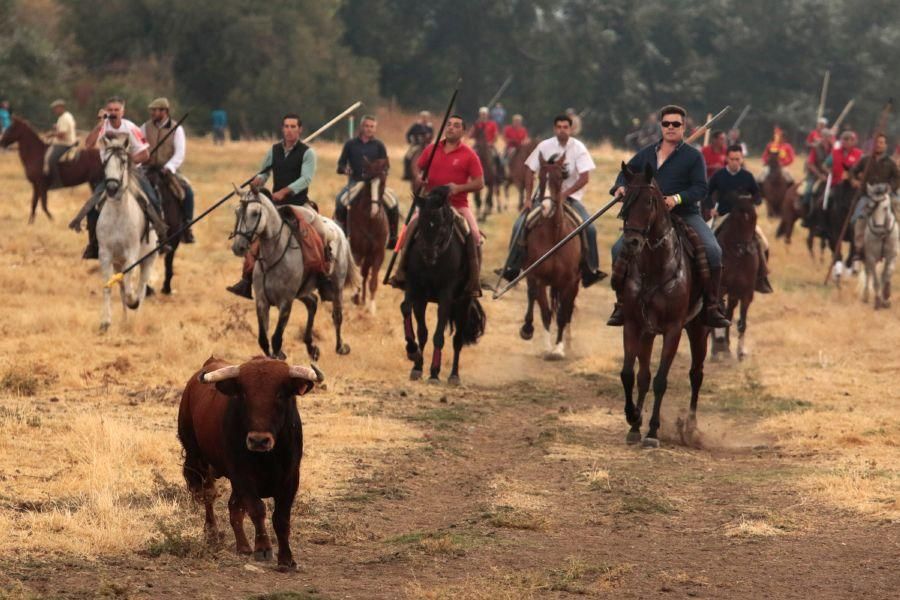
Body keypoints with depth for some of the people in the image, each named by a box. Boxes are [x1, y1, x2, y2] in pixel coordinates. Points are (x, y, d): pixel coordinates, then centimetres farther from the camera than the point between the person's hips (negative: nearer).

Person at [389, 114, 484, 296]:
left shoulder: (469, 155, -3)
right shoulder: (431, 149, 6)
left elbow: (479, 183, -5)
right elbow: (418, 167, 18)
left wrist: (458, 188, -21)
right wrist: (418, 178, -6)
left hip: (458, 205, -2)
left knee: (473, 236, -21)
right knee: (411, 227, -19)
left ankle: (474, 283, -10)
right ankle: (401, 273, -10)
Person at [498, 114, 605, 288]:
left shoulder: (578, 148, -9)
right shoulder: (545, 146, -6)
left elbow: (585, 177, -14)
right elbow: (530, 171, 0)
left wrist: (564, 194, -21)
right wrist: (529, 198, -6)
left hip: (570, 196, -1)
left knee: (590, 228, -22)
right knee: (520, 226, -15)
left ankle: (590, 269, -9)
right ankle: (512, 268, -4)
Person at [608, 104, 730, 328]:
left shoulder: (693, 156, 3)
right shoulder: (647, 153, 15)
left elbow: (700, 189, -5)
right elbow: (627, 172, 25)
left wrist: (678, 198, -23)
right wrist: (620, 187, 2)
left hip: (685, 215, -3)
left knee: (712, 251, -24)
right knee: (619, 249, -15)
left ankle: (712, 308, -13)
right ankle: (621, 305, -4)